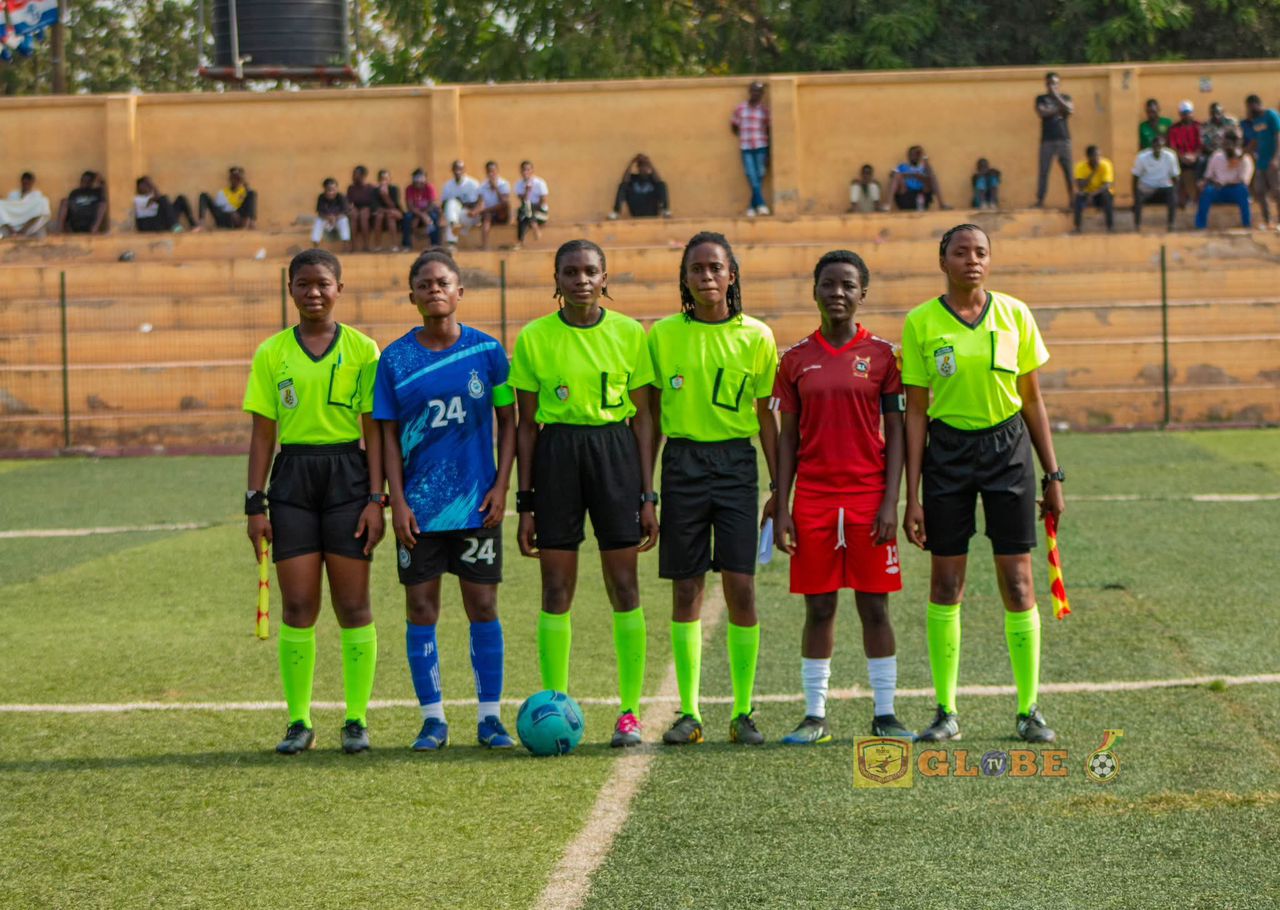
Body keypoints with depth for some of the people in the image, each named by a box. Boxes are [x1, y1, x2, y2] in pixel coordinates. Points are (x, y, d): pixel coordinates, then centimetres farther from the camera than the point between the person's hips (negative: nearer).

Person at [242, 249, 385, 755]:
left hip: (347, 474, -1)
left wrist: (376, 499, -5)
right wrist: (256, 504, 2)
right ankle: (299, 722, 7)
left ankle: (357, 719, 8)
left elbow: (373, 430, 2)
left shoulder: (362, 350, 3)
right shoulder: (272, 353, 7)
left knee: (353, 604, 0)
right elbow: (263, 434, 7)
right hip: (293, 477, 1)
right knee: (298, 606, -1)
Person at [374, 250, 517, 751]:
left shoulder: (487, 351, 1)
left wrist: (501, 485, -3)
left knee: (482, 605, 2)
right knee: (421, 608, 2)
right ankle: (432, 719, 10)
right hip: (419, 504, 1)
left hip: (476, 502, 0)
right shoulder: (395, 358, 1)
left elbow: (508, 421, 6)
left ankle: (490, 716, 10)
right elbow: (388, 433, 3)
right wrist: (397, 501, -4)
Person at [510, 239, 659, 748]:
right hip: (556, 454, 0)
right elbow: (526, 424, 6)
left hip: (615, 452, 0)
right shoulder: (534, 339, 2)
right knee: (556, 589, 1)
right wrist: (525, 502, 2)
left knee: (624, 586, -1)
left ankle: (629, 711, 6)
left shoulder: (629, 334, 3)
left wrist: (648, 496, 0)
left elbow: (643, 418, 5)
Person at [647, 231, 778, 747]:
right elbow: (652, 415, 8)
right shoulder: (663, 335, 4)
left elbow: (765, 418, 7)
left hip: (736, 461, -1)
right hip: (682, 461, 1)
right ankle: (689, 713, 8)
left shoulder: (755, 337, 3)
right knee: (685, 590, 2)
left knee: (740, 588, -6)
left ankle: (743, 713, 4)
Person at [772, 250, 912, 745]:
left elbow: (896, 432, 1)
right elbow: (787, 437, 8)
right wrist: (781, 508, 1)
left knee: (874, 606, 1)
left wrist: (891, 502, -7)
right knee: (818, 607, 4)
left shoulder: (882, 354, 2)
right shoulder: (797, 359, 6)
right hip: (813, 497, 1)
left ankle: (884, 714, 8)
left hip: (868, 495, -1)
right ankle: (815, 716, 10)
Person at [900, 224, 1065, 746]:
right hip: (946, 452, 0)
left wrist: (1052, 474, 7)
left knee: (1018, 582, -1)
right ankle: (946, 712, 10)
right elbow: (915, 412, 0)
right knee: (945, 584, 2)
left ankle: (1029, 710, 7)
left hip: (1009, 448, 1)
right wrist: (912, 496, -3)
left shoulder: (1015, 316, 2)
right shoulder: (921, 323, -1)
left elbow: (1032, 399, 9)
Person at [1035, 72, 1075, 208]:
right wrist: (1058, 109, -4)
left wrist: (1056, 97, -8)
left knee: (1069, 170, -4)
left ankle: (1072, 199, -1)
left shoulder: (1065, 97, 14)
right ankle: (1040, 201, -6)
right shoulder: (1041, 99, 12)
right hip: (1047, 140, -1)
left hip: (1063, 139, 1)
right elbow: (1041, 112, -6)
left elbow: (1070, 110, -5)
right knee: (1044, 171, -6)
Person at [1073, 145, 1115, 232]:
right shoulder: (1081, 167, -15)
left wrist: (1093, 194, -41)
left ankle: (1111, 227, -27)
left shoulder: (1106, 165, -16)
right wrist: (1093, 173, -31)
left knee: (1107, 195, -34)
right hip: (1087, 194, 0)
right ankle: (1077, 228, -27)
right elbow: (1080, 187, -26)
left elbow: (1107, 186, -28)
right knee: (1079, 196, -32)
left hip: (1101, 195, 0)